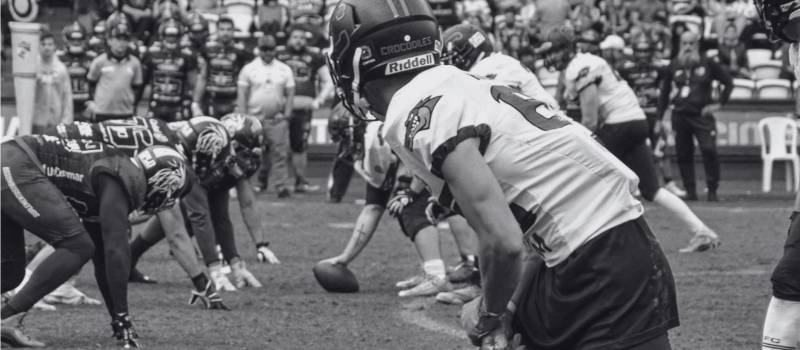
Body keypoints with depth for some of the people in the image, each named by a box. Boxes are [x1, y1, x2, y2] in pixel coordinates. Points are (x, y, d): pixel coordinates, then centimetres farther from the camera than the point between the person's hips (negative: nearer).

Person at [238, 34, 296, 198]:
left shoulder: (284, 70, 8)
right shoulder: (249, 69, 4)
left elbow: (290, 94, 9)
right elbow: (242, 94, 3)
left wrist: (287, 114, -2)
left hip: (277, 119, 0)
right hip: (255, 117, 0)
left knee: (280, 152, -8)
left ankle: (281, 186, -11)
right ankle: (261, 182, 19)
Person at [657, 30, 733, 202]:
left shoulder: (708, 64, 1)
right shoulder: (674, 66, 8)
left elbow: (728, 82, 10)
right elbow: (664, 92, 16)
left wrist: (719, 103, 0)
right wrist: (659, 118, 12)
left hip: (702, 115, -3)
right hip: (680, 116, 3)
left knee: (709, 150, -15)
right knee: (683, 155, 3)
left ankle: (712, 191, -7)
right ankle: (690, 191, 12)